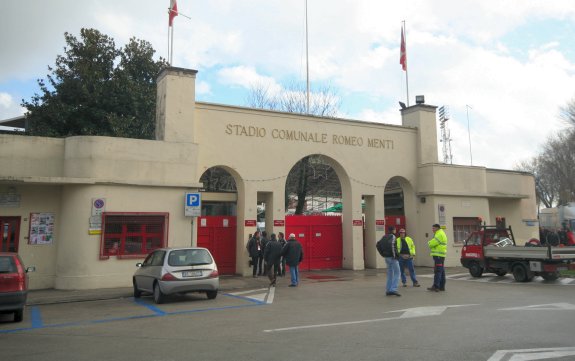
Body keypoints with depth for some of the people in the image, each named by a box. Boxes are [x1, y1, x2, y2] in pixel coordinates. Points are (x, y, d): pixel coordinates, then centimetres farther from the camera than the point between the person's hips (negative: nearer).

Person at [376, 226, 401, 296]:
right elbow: (391, 245, -26)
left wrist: (382, 254, 12)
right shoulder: (393, 236, -10)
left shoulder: (384, 237, 13)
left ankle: (388, 290, 13)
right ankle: (393, 289, -12)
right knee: (397, 273, -3)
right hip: (393, 258, -8)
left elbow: (378, 245, 12)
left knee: (390, 274, 14)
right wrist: (394, 255, -19)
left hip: (386, 257, 8)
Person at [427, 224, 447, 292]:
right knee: (441, 271, 11)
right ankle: (442, 286, 15)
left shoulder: (439, 234, -13)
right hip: (441, 255, 11)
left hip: (438, 255, -11)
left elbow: (432, 243, -19)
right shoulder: (441, 233, 22)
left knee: (437, 271, -11)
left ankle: (436, 287, -13)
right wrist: (431, 243, 1)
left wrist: (429, 243, 1)